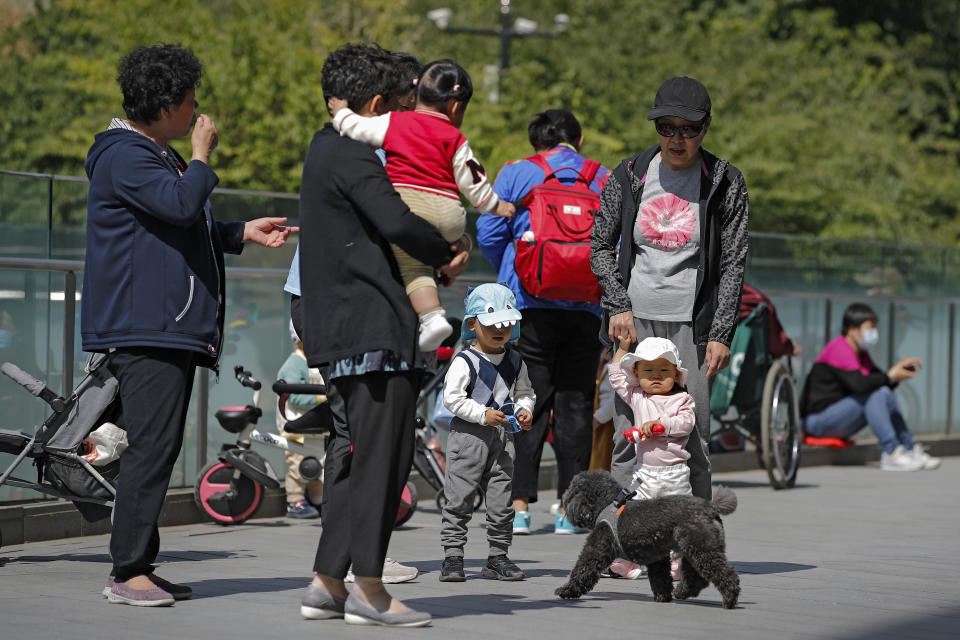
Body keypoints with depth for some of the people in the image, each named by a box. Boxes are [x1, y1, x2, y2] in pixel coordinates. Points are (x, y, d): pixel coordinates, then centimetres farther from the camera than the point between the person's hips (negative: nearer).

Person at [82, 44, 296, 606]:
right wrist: (202, 156, -10)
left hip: (175, 328, 11)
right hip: (144, 327, -11)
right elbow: (180, 205, -26)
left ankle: (142, 567, 12)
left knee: (160, 448, 9)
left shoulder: (158, 155, 23)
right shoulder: (125, 157, -11)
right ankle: (128, 572, -14)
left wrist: (243, 233, 25)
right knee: (152, 445, -14)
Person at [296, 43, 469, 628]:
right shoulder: (351, 156, -12)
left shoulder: (326, 150, 19)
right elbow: (395, 221, -25)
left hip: (338, 327, 10)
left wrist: (441, 252, 9)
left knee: (357, 450, 14)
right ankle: (369, 590, -6)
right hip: (374, 323, -10)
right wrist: (446, 255, -8)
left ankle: (328, 583, 15)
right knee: (383, 452, -7)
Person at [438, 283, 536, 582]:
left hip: (502, 436, 5)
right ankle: (452, 557, 0)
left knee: (500, 501, 7)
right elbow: (452, 398, -13)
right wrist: (483, 415, -17)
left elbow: (525, 393, 18)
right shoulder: (465, 362, -9)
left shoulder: (516, 362, 9)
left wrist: (524, 410, -3)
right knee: (459, 499, -3)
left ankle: (497, 557, 15)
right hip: (468, 435, -5)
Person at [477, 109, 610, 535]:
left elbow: (489, 234, -1)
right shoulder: (605, 181, 9)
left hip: (528, 304, -1)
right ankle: (568, 509, 5)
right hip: (585, 307, 1)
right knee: (574, 405, 5)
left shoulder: (515, 174, 5)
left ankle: (520, 506, -4)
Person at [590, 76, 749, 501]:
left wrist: (721, 334, -7)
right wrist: (619, 306, -4)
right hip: (635, 319, 1)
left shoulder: (725, 183, 0)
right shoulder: (629, 175, 4)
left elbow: (733, 263, 0)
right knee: (628, 436, -2)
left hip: (692, 322, -1)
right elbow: (601, 245, 10)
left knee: (692, 437, -4)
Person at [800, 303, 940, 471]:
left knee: (886, 394, 5)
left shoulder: (861, 354, 15)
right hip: (818, 420, -10)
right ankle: (892, 454, -27)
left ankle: (911, 449, 0)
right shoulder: (839, 348, -17)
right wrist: (890, 377, -19)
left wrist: (899, 370, -5)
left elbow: (879, 380, 14)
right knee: (875, 394, -23)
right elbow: (858, 383, -31)